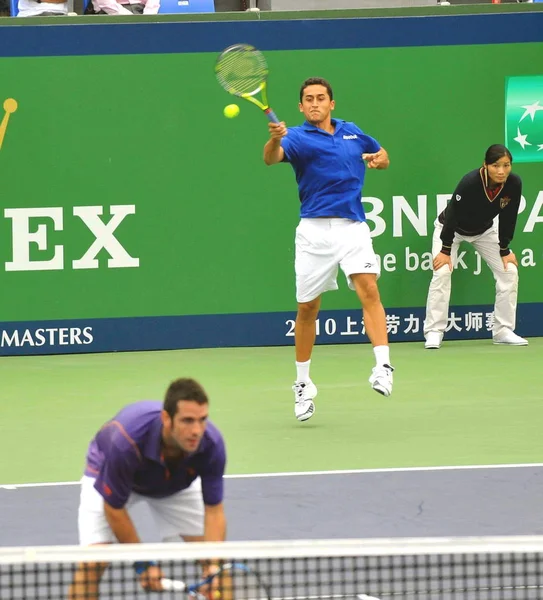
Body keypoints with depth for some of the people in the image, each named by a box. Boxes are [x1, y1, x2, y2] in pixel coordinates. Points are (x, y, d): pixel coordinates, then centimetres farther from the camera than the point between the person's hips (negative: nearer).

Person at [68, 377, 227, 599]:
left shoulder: (211, 444, -34)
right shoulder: (125, 441, -43)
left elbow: (213, 511, -23)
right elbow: (114, 509, -28)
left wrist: (214, 566, -36)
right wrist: (142, 564, -23)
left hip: (176, 481, 3)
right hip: (108, 476, -3)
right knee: (92, 562, -20)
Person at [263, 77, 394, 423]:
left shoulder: (352, 132, 15)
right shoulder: (298, 137, 0)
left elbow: (382, 155, 32)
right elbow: (271, 158, -21)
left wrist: (379, 159, 7)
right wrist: (275, 139, -44)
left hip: (354, 226, 2)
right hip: (315, 229, -2)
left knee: (369, 290, -20)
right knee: (307, 308, 6)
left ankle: (383, 366, -28)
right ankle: (303, 384, 21)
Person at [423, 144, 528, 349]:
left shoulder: (514, 184, -25)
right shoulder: (470, 182, -37)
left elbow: (507, 218, -11)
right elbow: (452, 215, -28)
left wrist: (504, 250, -6)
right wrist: (446, 250, -23)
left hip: (484, 230, 5)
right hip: (451, 229, -5)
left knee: (509, 270, -4)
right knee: (442, 272, -20)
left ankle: (503, 331, 5)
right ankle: (434, 332, -13)